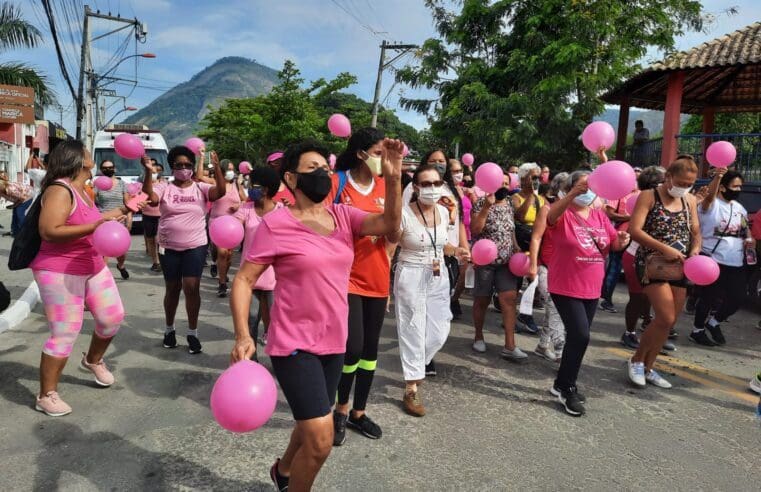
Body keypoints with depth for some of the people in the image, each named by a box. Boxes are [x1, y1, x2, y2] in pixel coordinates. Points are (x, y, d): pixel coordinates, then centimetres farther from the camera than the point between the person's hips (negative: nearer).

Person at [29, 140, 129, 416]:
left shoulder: (82, 190, 10)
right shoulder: (59, 190, -19)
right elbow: (48, 231, -28)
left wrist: (118, 213, 26)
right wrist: (95, 226, -32)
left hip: (93, 268, 9)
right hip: (60, 273, -9)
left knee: (113, 316, 12)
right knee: (65, 335, -6)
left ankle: (93, 360, 39)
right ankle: (46, 396, 10)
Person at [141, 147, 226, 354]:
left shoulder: (200, 188, 0)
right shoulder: (164, 188, 0)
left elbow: (221, 192, -17)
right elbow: (150, 197, -19)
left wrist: (217, 167, -30)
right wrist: (149, 172, -31)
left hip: (195, 247, -1)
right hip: (169, 247, 1)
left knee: (192, 287, -6)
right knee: (172, 289, 12)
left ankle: (193, 333, 9)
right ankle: (169, 329, 32)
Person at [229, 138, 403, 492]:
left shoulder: (342, 216, 1)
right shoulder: (275, 223, -12)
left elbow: (389, 226, -12)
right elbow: (243, 279, -9)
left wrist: (393, 178, -26)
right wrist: (242, 335, -20)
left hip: (334, 341, 6)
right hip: (294, 343, -6)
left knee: (313, 423, 24)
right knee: (321, 439, -10)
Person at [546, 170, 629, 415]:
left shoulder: (600, 216, 8)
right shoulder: (563, 214, -10)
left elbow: (614, 244, 9)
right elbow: (551, 215, -34)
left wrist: (621, 240, -15)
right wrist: (573, 194, -51)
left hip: (591, 289, 7)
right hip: (565, 287, -7)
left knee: (577, 337, 14)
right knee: (580, 335, -14)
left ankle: (563, 384, 31)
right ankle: (566, 388, 5)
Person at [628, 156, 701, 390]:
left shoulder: (690, 200, 11)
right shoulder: (649, 196, -7)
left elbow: (695, 232, 14)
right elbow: (634, 230, -16)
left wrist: (695, 250, -8)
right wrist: (664, 248, -24)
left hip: (679, 267, 7)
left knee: (670, 321, 8)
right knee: (665, 318, -16)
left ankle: (647, 368, 23)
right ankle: (637, 360, 7)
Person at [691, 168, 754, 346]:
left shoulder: (740, 208, 13)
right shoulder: (711, 204, -10)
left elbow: (746, 229, 26)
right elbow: (710, 195, -33)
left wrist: (750, 239, 3)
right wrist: (718, 176, -52)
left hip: (737, 263, 7)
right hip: (713, 261, -7)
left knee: (737, 299, 8)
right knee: (709, 298, 1)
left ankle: (714, 322, 32)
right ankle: (697, 331, 20)